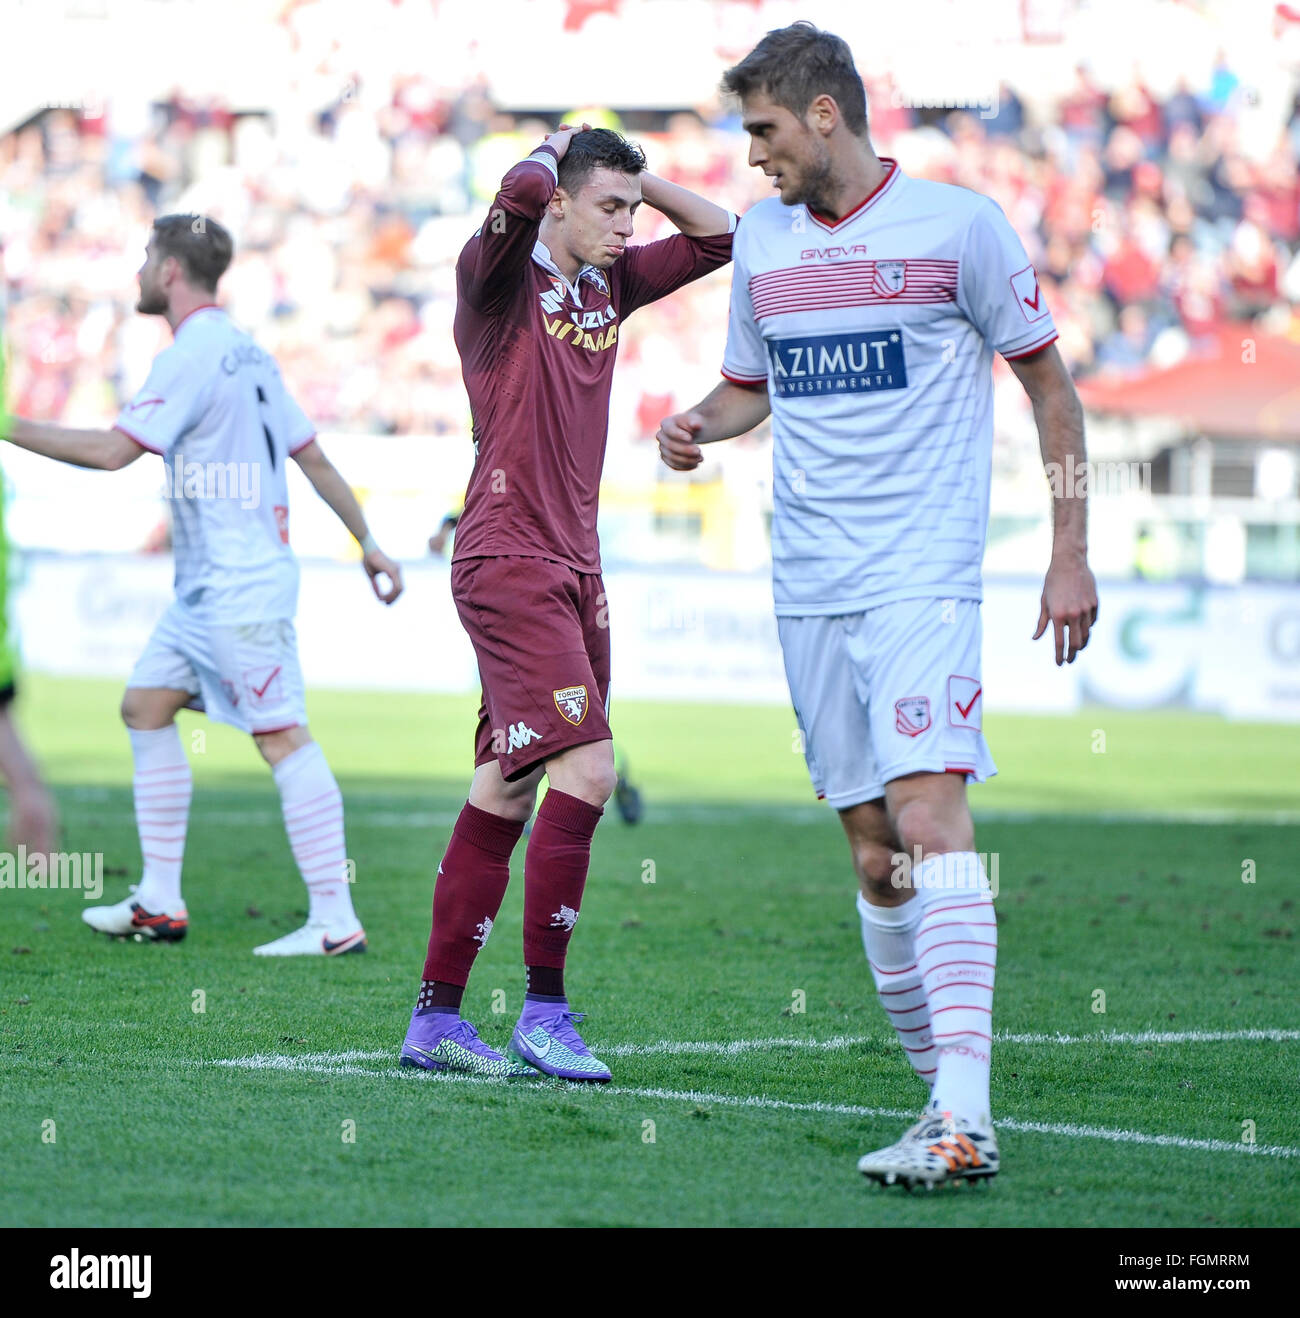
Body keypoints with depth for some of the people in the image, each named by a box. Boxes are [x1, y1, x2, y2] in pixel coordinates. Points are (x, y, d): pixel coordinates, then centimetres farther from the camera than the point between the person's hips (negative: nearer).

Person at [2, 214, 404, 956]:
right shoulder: (246, 352, 14)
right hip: (208, 582, 10)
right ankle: (160, 904, 14)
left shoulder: (194, 356, -15)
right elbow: (313, 455, 17)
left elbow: (112, 451, -21)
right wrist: (368, 542, 22)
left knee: (282, 736, -10)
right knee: (146, 707, 12)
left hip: (240, 584, -10)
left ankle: (336, 920, -11)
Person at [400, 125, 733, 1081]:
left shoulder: (607, 286, 14)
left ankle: (436, 1017, 12)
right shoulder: (501, 278, -7)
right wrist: (557, 152, -6)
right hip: (507, 562, -8)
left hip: (574, 569, 8)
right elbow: (523, 192, -27)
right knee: (586, 768, -16)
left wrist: (632, 177, 9)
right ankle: (544, 1012, -10)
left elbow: (716, 233, 21)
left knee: (506, 792, 8)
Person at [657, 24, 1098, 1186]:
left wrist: (1071, 552, 0)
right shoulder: (761, 241, 12)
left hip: (923, 575, -6)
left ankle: (965, 1118, -26)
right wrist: (700, 423, 2)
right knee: (873, 851, 5)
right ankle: (943, 1093, 15)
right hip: (808, 587, 6)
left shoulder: (958, 226, -3)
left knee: (927, 807, -20)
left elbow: (1048, 383, 4)